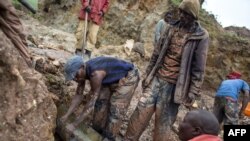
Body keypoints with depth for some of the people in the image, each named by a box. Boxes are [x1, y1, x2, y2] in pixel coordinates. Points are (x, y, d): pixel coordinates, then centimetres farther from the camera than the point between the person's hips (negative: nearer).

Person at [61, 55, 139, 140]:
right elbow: (78, 95, -2)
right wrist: (66, 115, -5)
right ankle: (97, 131, 27)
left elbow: (92, 102, -34)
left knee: (115, 110, -7)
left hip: (128, 77, -8)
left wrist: (74, 124, -28)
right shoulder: (82, 71, -12)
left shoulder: (95, 73, -38)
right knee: (101, 102, 7)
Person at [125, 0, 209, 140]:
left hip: (174, 84, -4)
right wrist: (148, 74, 14)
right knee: (142, 110, 4)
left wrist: (193, 93, -9)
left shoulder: (201, 36, -6)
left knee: (163, 120, 2)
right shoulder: (173, 28, 9)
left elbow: (198, 68, -7)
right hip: (157, 77, 5)